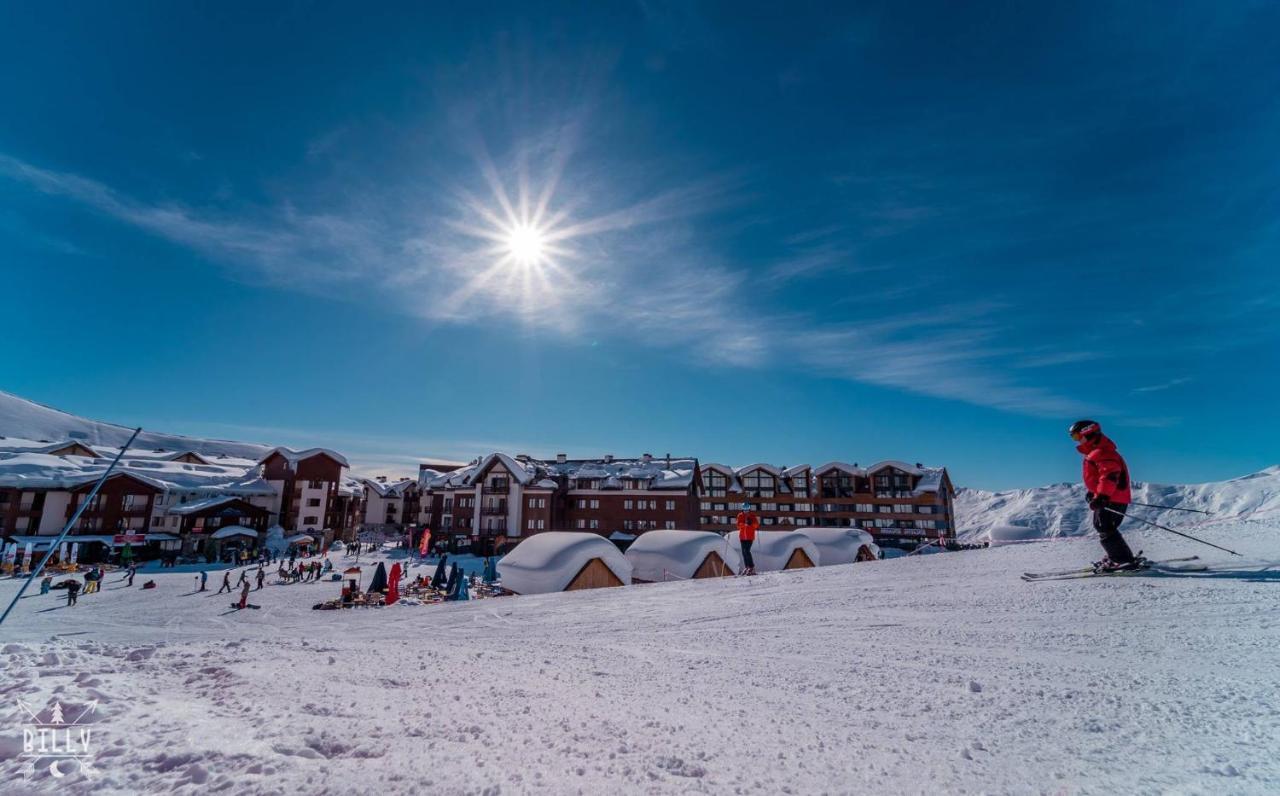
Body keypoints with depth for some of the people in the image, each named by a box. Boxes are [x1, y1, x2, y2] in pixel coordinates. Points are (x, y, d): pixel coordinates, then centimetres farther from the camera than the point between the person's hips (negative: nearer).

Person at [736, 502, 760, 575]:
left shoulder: (752, 515, 0)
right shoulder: (740, 515, 5)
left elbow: (756, 525, -6)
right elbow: (738, 525, -4)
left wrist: (751, 523, -25)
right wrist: (744, 524, -22)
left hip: (750, 536, -4)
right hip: (742, 536, 4)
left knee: (747, 551, -15)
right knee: (744, 552, 7)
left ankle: (752, 567, -8)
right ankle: (746, 567, 19)